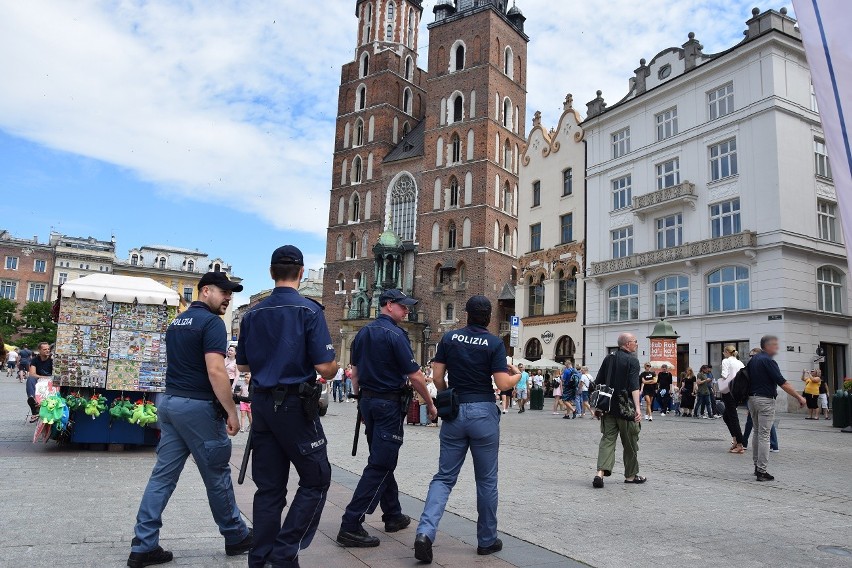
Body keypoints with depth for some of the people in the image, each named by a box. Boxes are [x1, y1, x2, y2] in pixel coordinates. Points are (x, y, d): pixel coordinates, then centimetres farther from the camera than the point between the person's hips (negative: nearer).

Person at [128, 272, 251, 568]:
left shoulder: (177, 322, 15)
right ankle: (236, 537, 21)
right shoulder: (211, 322, -14)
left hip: (169, 402, 8)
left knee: (163, 474, 9)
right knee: (217, 475, 6)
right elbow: (215, 371, -22)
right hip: (198, 406, -8)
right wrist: (231, 412, -17)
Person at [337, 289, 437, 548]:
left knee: (382, 460, 18)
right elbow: (415, 376, -15)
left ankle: (393, 515, 28)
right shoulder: (395, 334, -15)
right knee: (380, 465, -4)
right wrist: (430, 405, -4)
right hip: (389, 404, -9)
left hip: (367, 401, 9)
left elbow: (355, 372, 14)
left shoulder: (363, 333, 9)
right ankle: (351, 525, -5)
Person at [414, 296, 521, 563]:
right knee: (486, 480, 11)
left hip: (454, 412, 3)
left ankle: (425, 532, -11)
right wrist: (518, 375, 11)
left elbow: (437, 377, 2)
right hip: (483, 413, -2)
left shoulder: (449, 338, 3)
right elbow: (503, 384, -10)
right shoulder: (494, 343, -6)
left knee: (444, 477, 7)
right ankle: (487, 540, 22)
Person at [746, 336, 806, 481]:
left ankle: (757, 466, 22)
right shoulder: (768, 361, -14)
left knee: (757, 433, 17)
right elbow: (782, 383, -19)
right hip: (765, 400, -9)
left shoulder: (753, 359, 12)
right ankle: (762, 471, -5)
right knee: (764, 435, -6)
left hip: (752, 398, 9)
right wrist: (799, 397, -14)